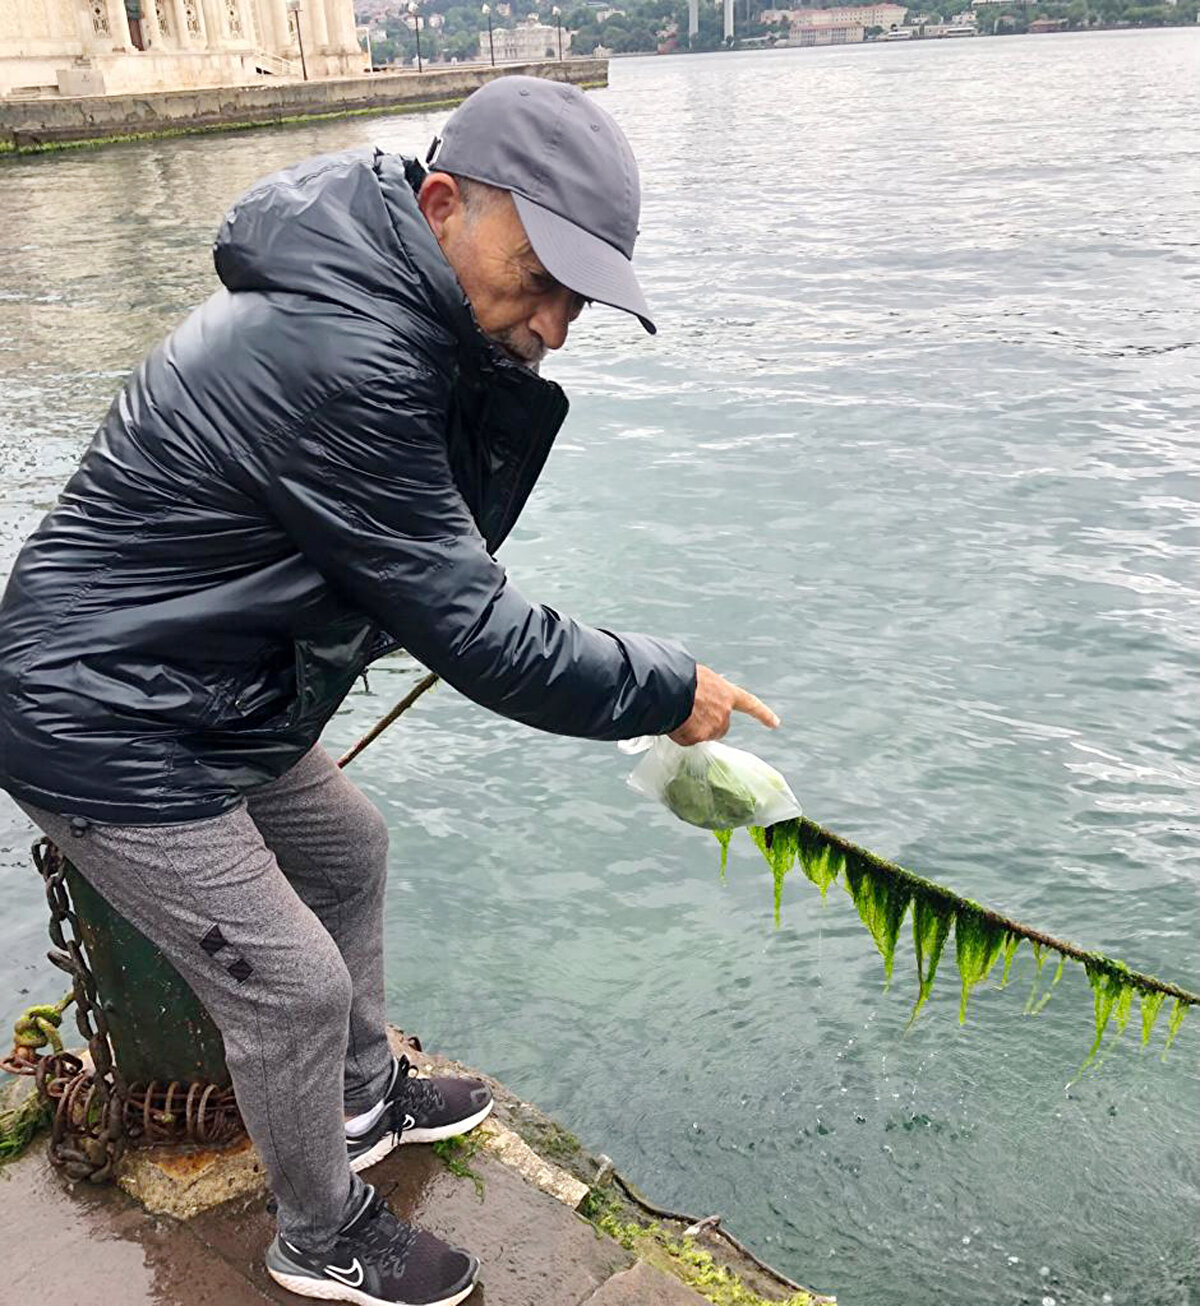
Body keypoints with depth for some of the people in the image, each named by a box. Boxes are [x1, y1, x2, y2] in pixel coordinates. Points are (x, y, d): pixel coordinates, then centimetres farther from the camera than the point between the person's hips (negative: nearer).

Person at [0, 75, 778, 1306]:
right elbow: (471, 632, -26)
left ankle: (365, 1102, 47)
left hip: (209, 694, 10)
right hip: (107, 732, -10)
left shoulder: (370, 294, 1)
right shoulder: (340, 358, -31)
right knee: (294, 986, 2)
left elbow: (446, 541, 7)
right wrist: (667, 689, -16)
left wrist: (504, 369, -3)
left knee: (345, 847, 24)